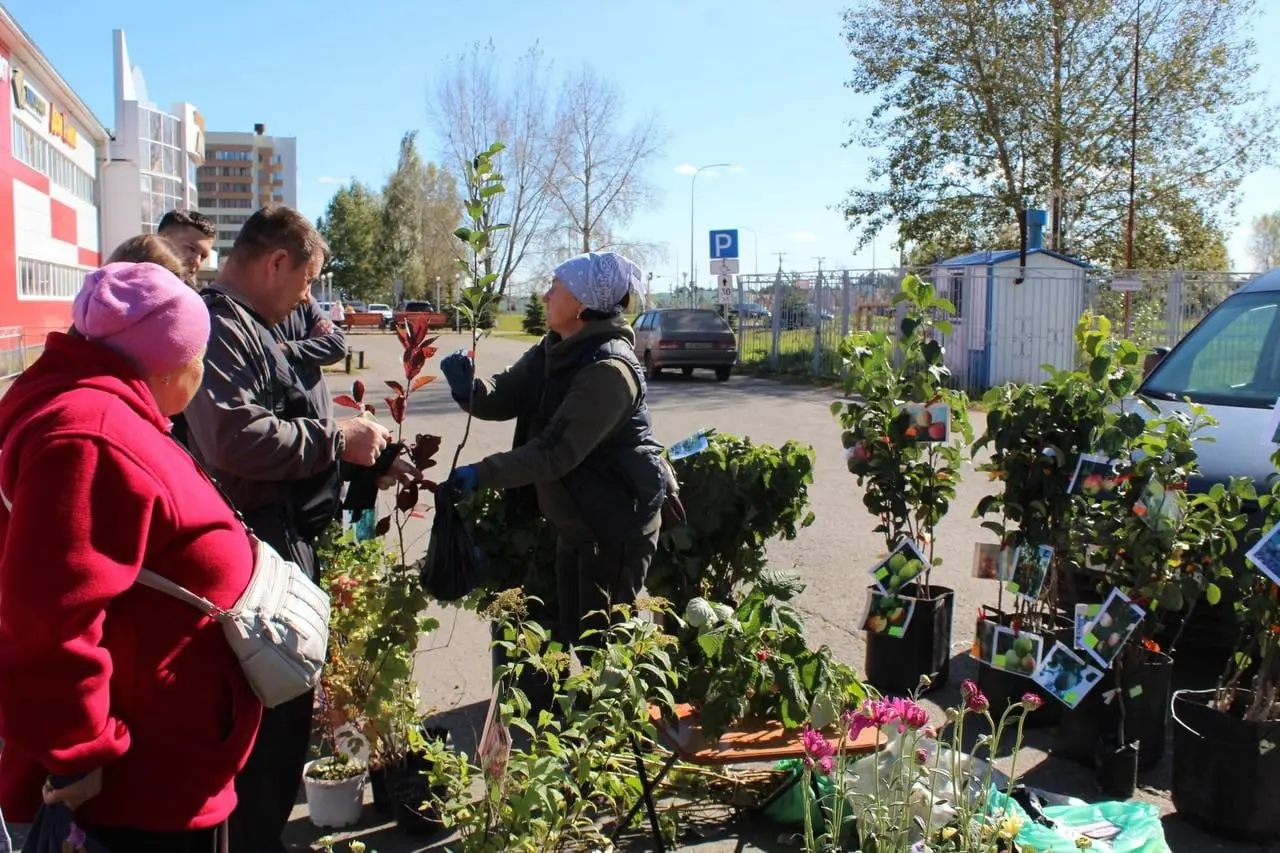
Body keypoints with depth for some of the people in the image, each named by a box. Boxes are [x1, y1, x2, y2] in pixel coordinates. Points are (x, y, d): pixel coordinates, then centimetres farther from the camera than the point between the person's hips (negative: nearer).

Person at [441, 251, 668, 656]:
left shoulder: (609, 369, -26)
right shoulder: (553, 350, 4)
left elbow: (556, 451, -29)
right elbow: (504, 398, 2)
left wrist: (482, 474, -27)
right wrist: (468, 388, -19)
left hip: (617, 524, -9)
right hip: (574, 521, 9)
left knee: (600, 641, 2)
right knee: (568, 633, 21)